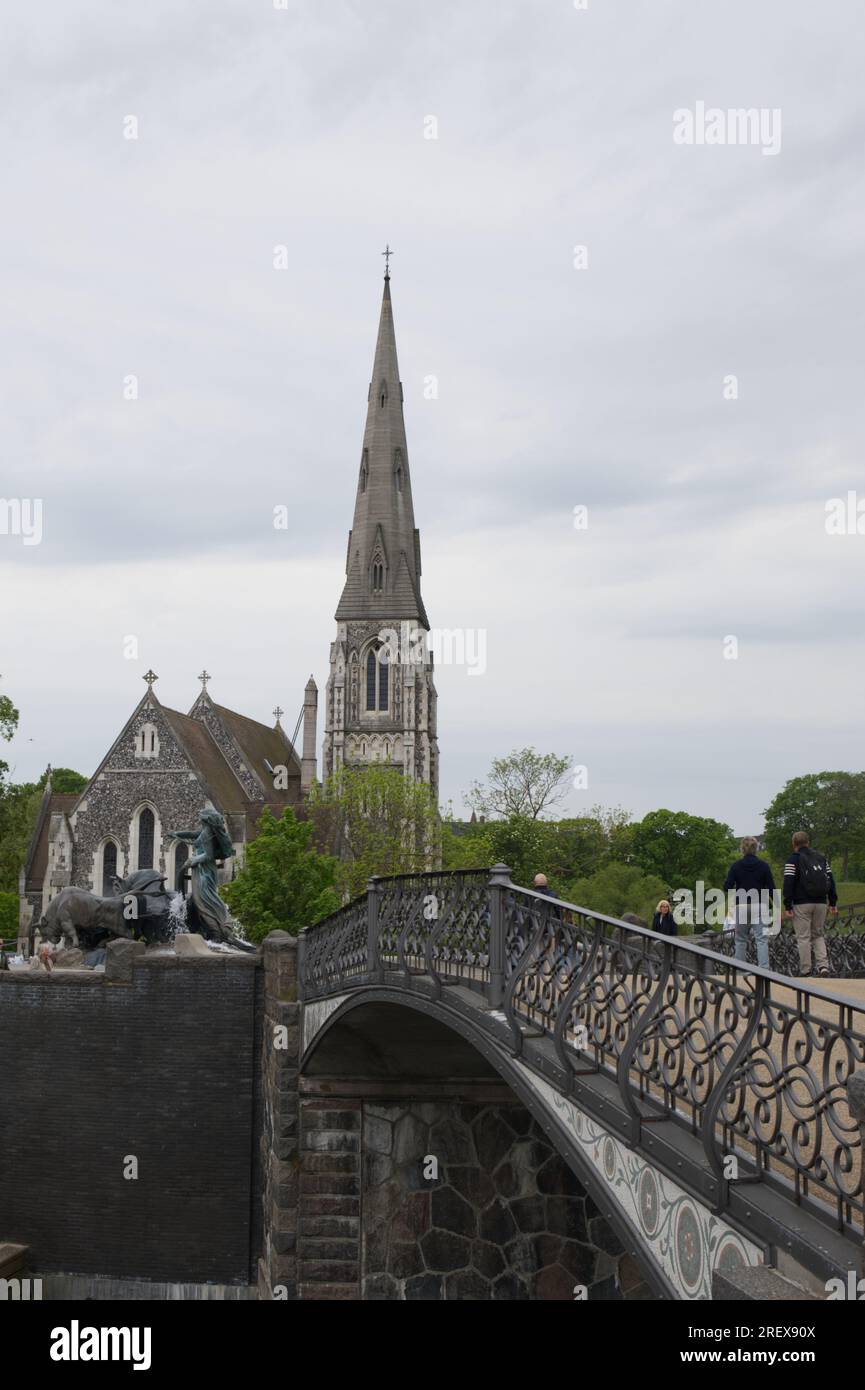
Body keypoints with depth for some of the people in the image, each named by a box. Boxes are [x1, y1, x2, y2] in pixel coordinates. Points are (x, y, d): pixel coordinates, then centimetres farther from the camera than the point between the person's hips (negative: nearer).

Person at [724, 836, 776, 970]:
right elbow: (772, 889, -2)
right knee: (762, 939, -4)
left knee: (741, 940, 11)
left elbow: (727, 888, -6)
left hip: (741, 907, 1)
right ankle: (764, 969, -16)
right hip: (760, 906, -1)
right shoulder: (763, 866, 0)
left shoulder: (736, 866, -1)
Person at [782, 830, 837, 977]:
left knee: (803, 938, 2)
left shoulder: (793, 859, -3)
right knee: (818, 935, 16)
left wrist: (787, 906, -11)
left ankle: (805, 970, 1)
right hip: (821, 903, 4)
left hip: (802, 904, -4)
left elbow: (788, 883, -11)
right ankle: (823, 965, -1)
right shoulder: (821, 858, 12)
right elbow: (830, 880, 10)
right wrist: (833, 903, 13)